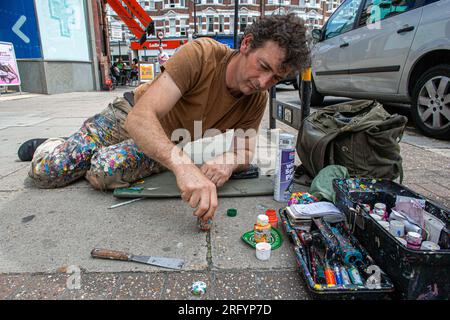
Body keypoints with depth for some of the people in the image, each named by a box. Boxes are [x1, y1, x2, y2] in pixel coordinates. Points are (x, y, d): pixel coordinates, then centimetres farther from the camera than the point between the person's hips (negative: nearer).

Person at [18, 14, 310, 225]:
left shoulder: (257, 100, -14)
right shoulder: (201, 54, -30)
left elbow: (246, 152, -6)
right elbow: (140, 116, -37)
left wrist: (230, 161, -32)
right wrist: (183, 164, -55)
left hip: (171, 147, 3)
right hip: (132, 115, -2)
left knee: (103, 171, -25)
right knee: (48, 171, -10)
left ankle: (99, 154, 16)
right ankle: (50, 146, 30)